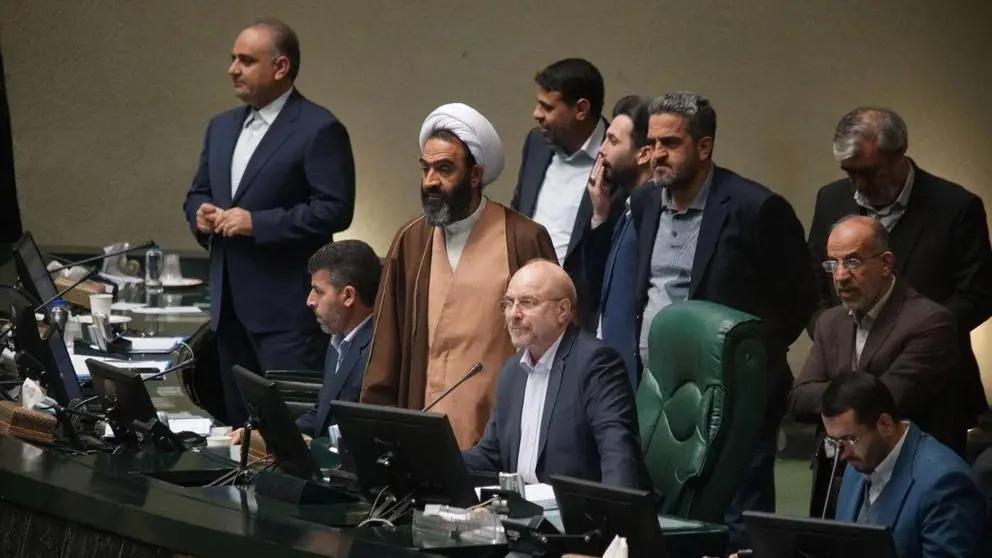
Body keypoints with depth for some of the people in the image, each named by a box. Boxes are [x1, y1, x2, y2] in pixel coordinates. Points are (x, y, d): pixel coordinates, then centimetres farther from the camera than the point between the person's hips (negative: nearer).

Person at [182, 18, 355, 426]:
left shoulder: (319, 129, -9)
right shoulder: (222, 127, 16)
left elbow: (335, 209, -16)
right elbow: (197, 194, 23)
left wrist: (256, 222, -19)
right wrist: (201, 213, -2)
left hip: (287, 305, -8)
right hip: (229, 303, 8)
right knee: (238, 419, 12)